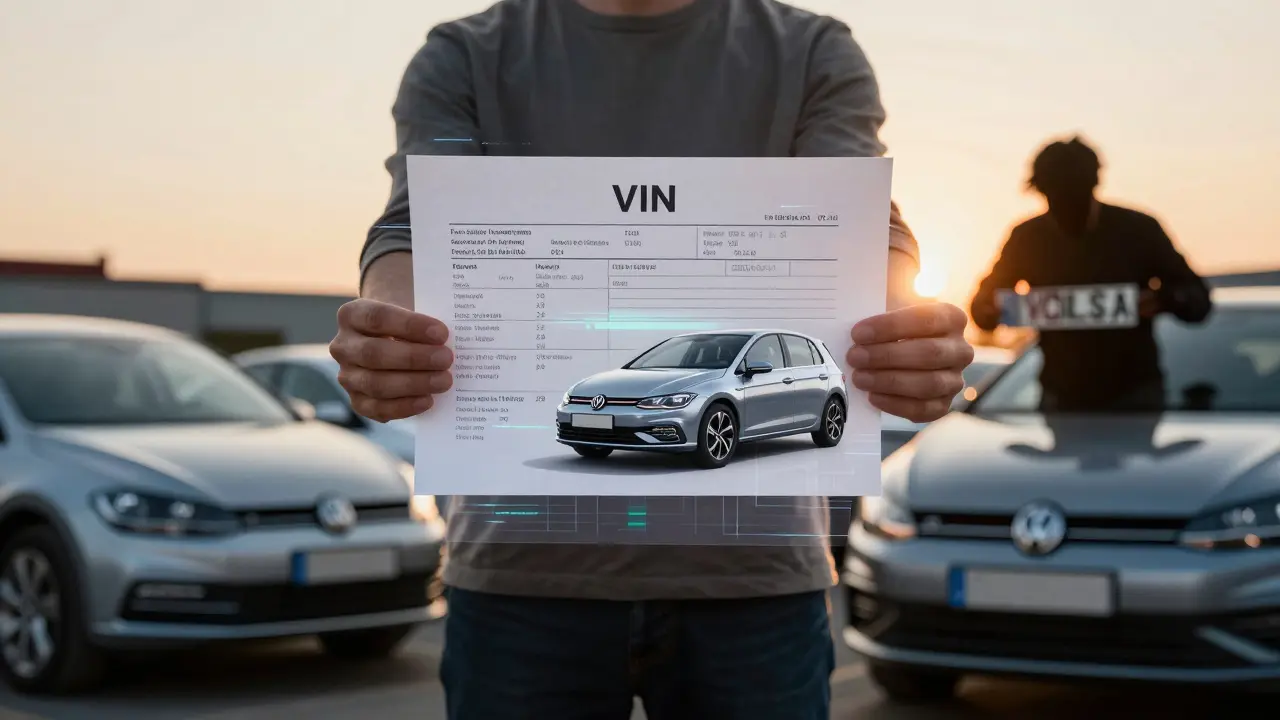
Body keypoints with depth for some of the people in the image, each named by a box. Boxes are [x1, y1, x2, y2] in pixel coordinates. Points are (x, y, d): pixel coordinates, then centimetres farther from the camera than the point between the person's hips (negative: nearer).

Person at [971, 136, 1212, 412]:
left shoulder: (1138, 230, -5)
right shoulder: (1028, 238, 0)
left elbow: (1198, 299, -1)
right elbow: (982, 306, 8)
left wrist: (1164, 300, -24)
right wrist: (994, 307, -17)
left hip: (1135, 395, -1)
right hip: (1061, 397, 2)